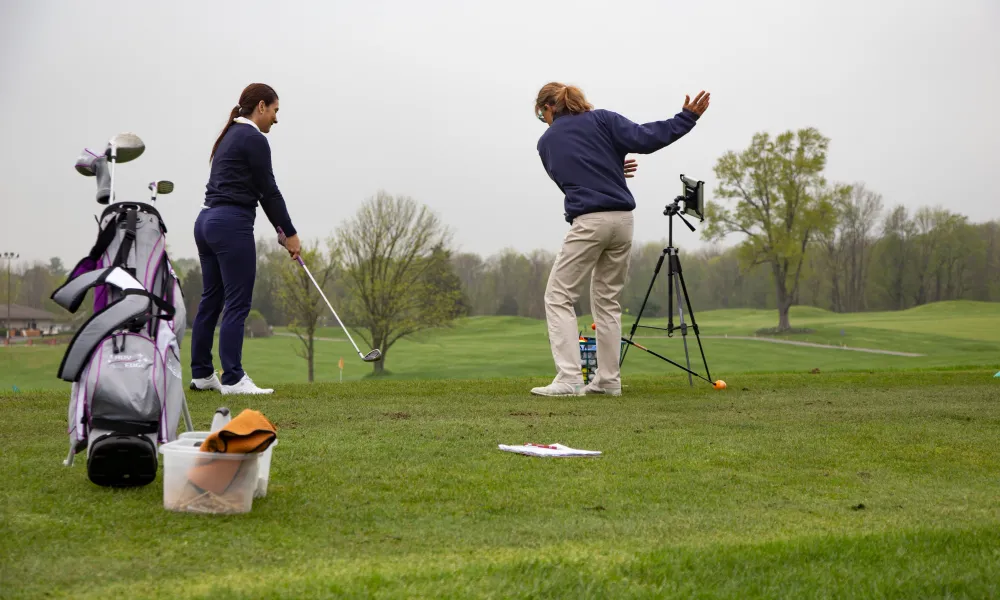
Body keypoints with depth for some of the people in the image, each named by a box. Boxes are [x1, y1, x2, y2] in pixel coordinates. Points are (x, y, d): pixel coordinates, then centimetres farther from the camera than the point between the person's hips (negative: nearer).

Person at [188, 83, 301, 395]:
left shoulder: (230, 136, 20)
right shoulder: (254, 139, -10)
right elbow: (268, 191, -7)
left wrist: (278, 228, 22)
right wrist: (290, 233, 2)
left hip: (207, 221, 10)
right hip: (231, 226, -10)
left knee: (211, 300, 14)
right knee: (238, 304, -6)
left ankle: (201, 373, 21)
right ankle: (232, 379, -6)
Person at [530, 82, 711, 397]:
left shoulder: (546, 142, 10)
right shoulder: (601, 119, 8)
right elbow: (643, 138, -5)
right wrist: (686, 118, 0)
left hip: (588, 222, -4)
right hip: (622, 218, 4)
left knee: (558, 297, 2)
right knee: (608, 300, 14)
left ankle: (569, 379, -10)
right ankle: (608, 379, 13)